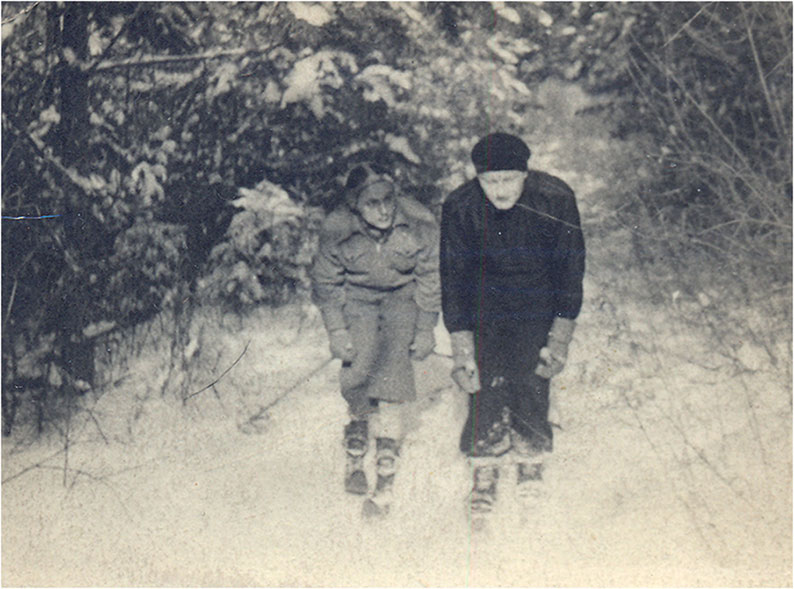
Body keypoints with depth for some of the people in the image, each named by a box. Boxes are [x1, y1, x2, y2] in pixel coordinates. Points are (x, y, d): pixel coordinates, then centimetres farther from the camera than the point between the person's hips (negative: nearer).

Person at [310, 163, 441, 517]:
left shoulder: (420, 225, -23)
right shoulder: (337, 231, -22)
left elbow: (430, 280, -7)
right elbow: (327, 284, -5)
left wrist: (425, 330, -4)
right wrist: (336, 331, -9)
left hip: (402, 298, -1)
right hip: (357, 299, 1)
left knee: (391, 376, -17)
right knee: (359, 374, -16)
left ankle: (385, 480, -14)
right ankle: (354, 456, 10)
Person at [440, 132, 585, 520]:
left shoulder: (555, 200, -22)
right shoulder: (459, 208, -20)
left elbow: (570, 269, -10)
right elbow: (453, 278, -11)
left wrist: (561, 338, -11)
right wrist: (462, 348, -15)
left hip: (539, 303, 0)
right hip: (486, 299, 0)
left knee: (532, 381, -8)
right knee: (485, 382, -9)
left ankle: (531, 457, 15)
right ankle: (484, 469, 6)